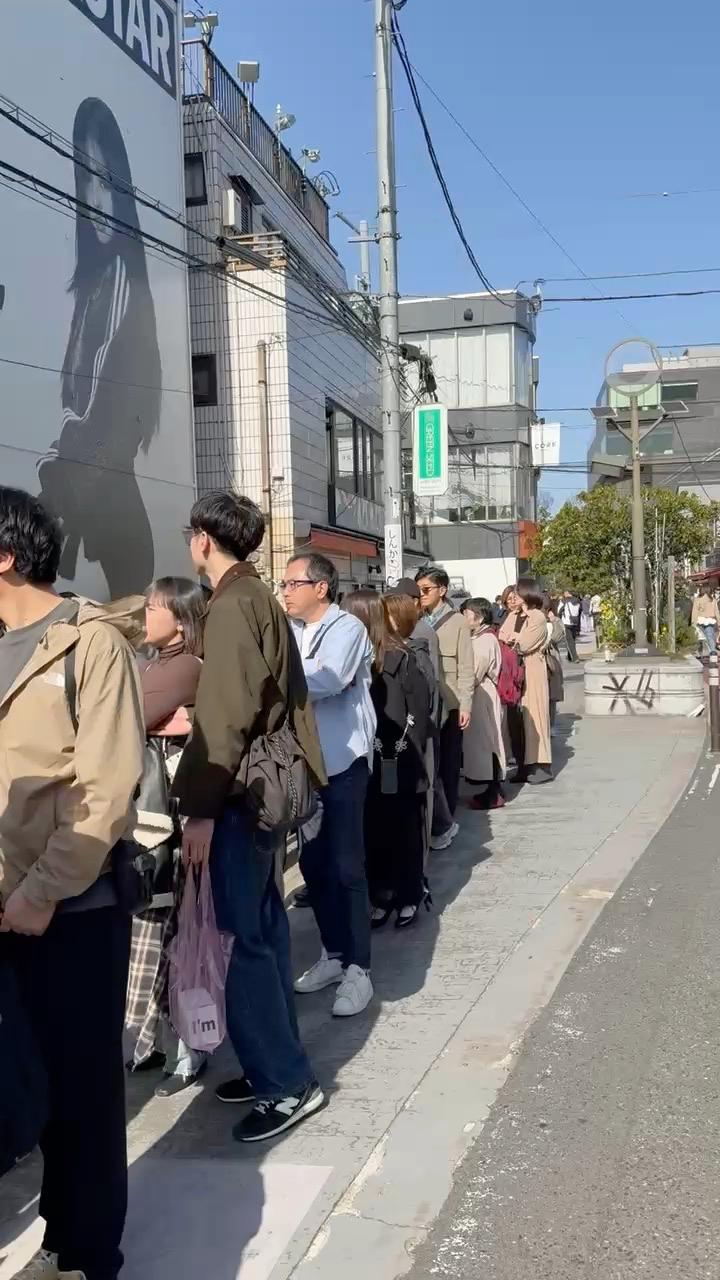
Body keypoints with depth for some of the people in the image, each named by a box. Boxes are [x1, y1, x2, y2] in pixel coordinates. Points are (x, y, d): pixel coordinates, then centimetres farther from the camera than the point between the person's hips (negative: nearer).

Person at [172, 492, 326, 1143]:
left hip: (239, 793, -10)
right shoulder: (261, 599, 14)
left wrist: (201, 807, -20)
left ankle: (287, 1083, 5)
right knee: (264, 928, 15)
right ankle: (277, 1063, 25)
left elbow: (227, 715, -21)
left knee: (245, 939, -4)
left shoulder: (232, 606, -15)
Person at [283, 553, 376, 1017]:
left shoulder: (346, 628, -10)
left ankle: (358, 968, 8)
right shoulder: (293, 632, 10)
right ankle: (334, 953, 28)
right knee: (313, 862, 13)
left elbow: (327, 681, -26)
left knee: (345, 865, -2)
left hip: (342, 761, -7)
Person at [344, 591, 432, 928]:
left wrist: (407, 754, -10)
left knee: (404, 833, 6)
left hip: (398, 767, -4)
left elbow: (419, 710, -8)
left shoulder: (399, 658, -9)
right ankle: (381, 898, 21)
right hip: (364, 765, 4)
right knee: (372, 833, 9)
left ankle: (409, 899, 18)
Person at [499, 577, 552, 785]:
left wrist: (510, 639, 0)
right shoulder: (513, 615, 14)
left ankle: (541, 766, 0)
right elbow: (501, 637, 6)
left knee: (533, 716, -5)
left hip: (531, 672, -7)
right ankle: (524, 765, 10)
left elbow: (524, 645, -15)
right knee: (517, 718, 5)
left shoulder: (538, 617, -8)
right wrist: (514, 640, -12)